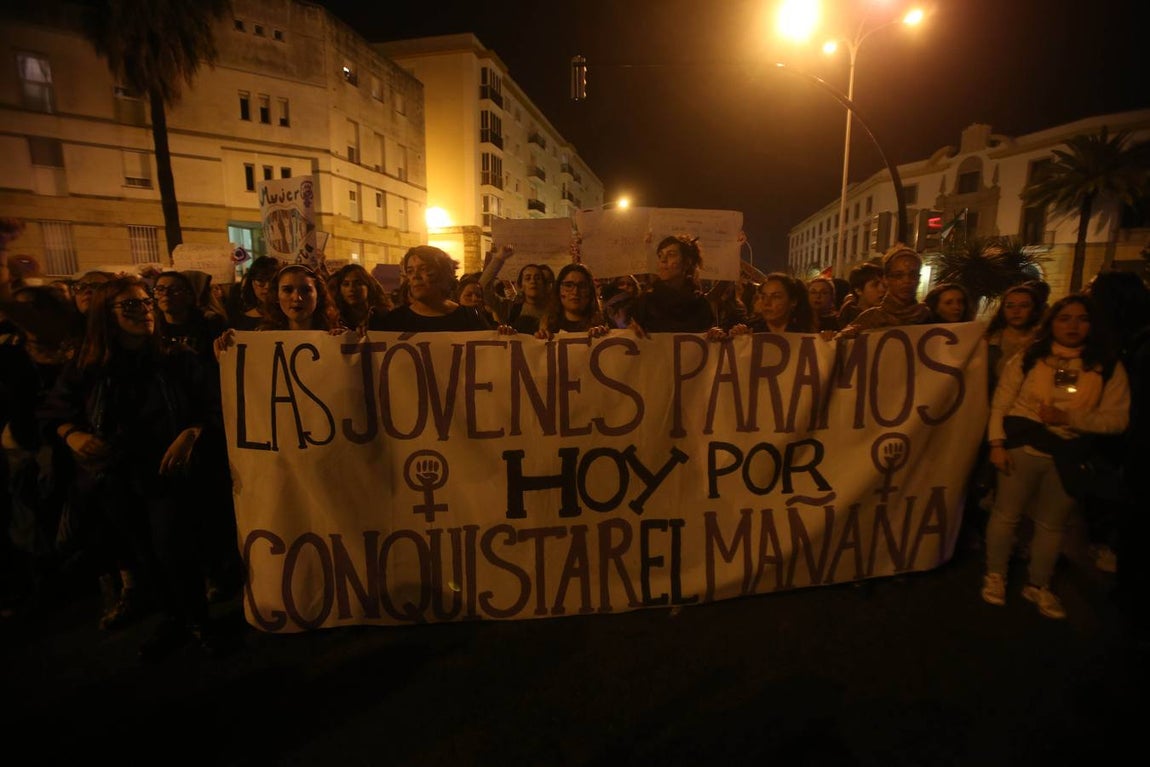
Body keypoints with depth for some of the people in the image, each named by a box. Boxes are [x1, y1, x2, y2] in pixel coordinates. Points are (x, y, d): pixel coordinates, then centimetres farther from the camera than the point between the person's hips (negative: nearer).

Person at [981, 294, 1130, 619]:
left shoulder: (1109, 367, 1)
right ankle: (995, 576, 25)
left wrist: (1069, 418, -18)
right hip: (1022, 447, -2)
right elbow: (1000, 404, -2)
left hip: (1069, 456, 2)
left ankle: (1038, 585, 33)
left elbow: (1117, 419, -3)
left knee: (1052, 524, 15)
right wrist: (997, 443, -10)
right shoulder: (1027, 358, -2)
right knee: (1006, 514, 6)